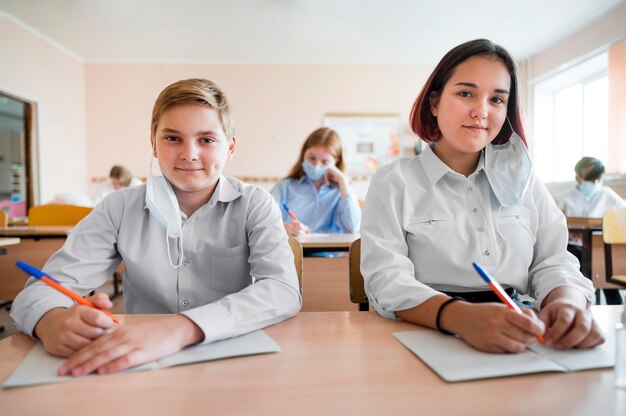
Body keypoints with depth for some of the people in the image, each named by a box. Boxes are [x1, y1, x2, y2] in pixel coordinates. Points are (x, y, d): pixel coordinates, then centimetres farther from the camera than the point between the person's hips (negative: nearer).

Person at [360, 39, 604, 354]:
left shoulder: (521, 177, 12)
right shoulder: (393, 182, -1)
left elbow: (552, 263, 5)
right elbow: (386, 280, -13)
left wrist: (567, 304, -18)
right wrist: (460, 316, -31)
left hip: (521, 345, 4)